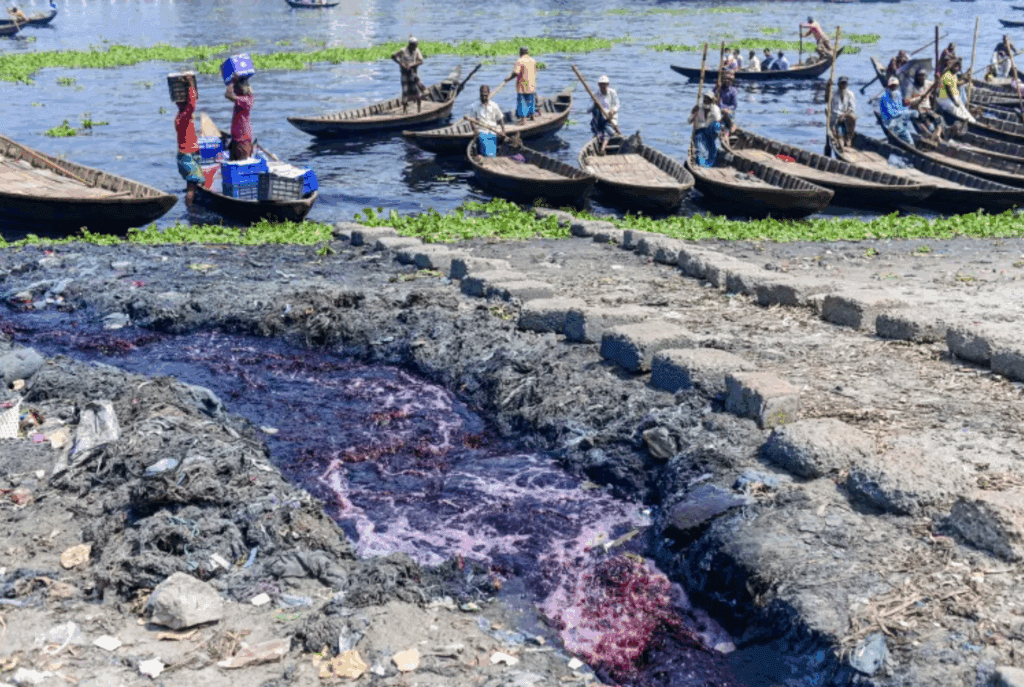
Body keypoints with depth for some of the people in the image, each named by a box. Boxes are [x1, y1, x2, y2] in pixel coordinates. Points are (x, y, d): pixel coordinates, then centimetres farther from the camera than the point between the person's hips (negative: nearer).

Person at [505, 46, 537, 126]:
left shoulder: (519, 61, -13)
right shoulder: (533, 61, 7)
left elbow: (516, 73, -19)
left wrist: (509, 78, -8)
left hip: (522, 86, -6)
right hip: (532, 85, 6)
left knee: (522, 101, -1)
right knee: (531, 101, 18)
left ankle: (523, 120, -3)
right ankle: (532, 116, 29)